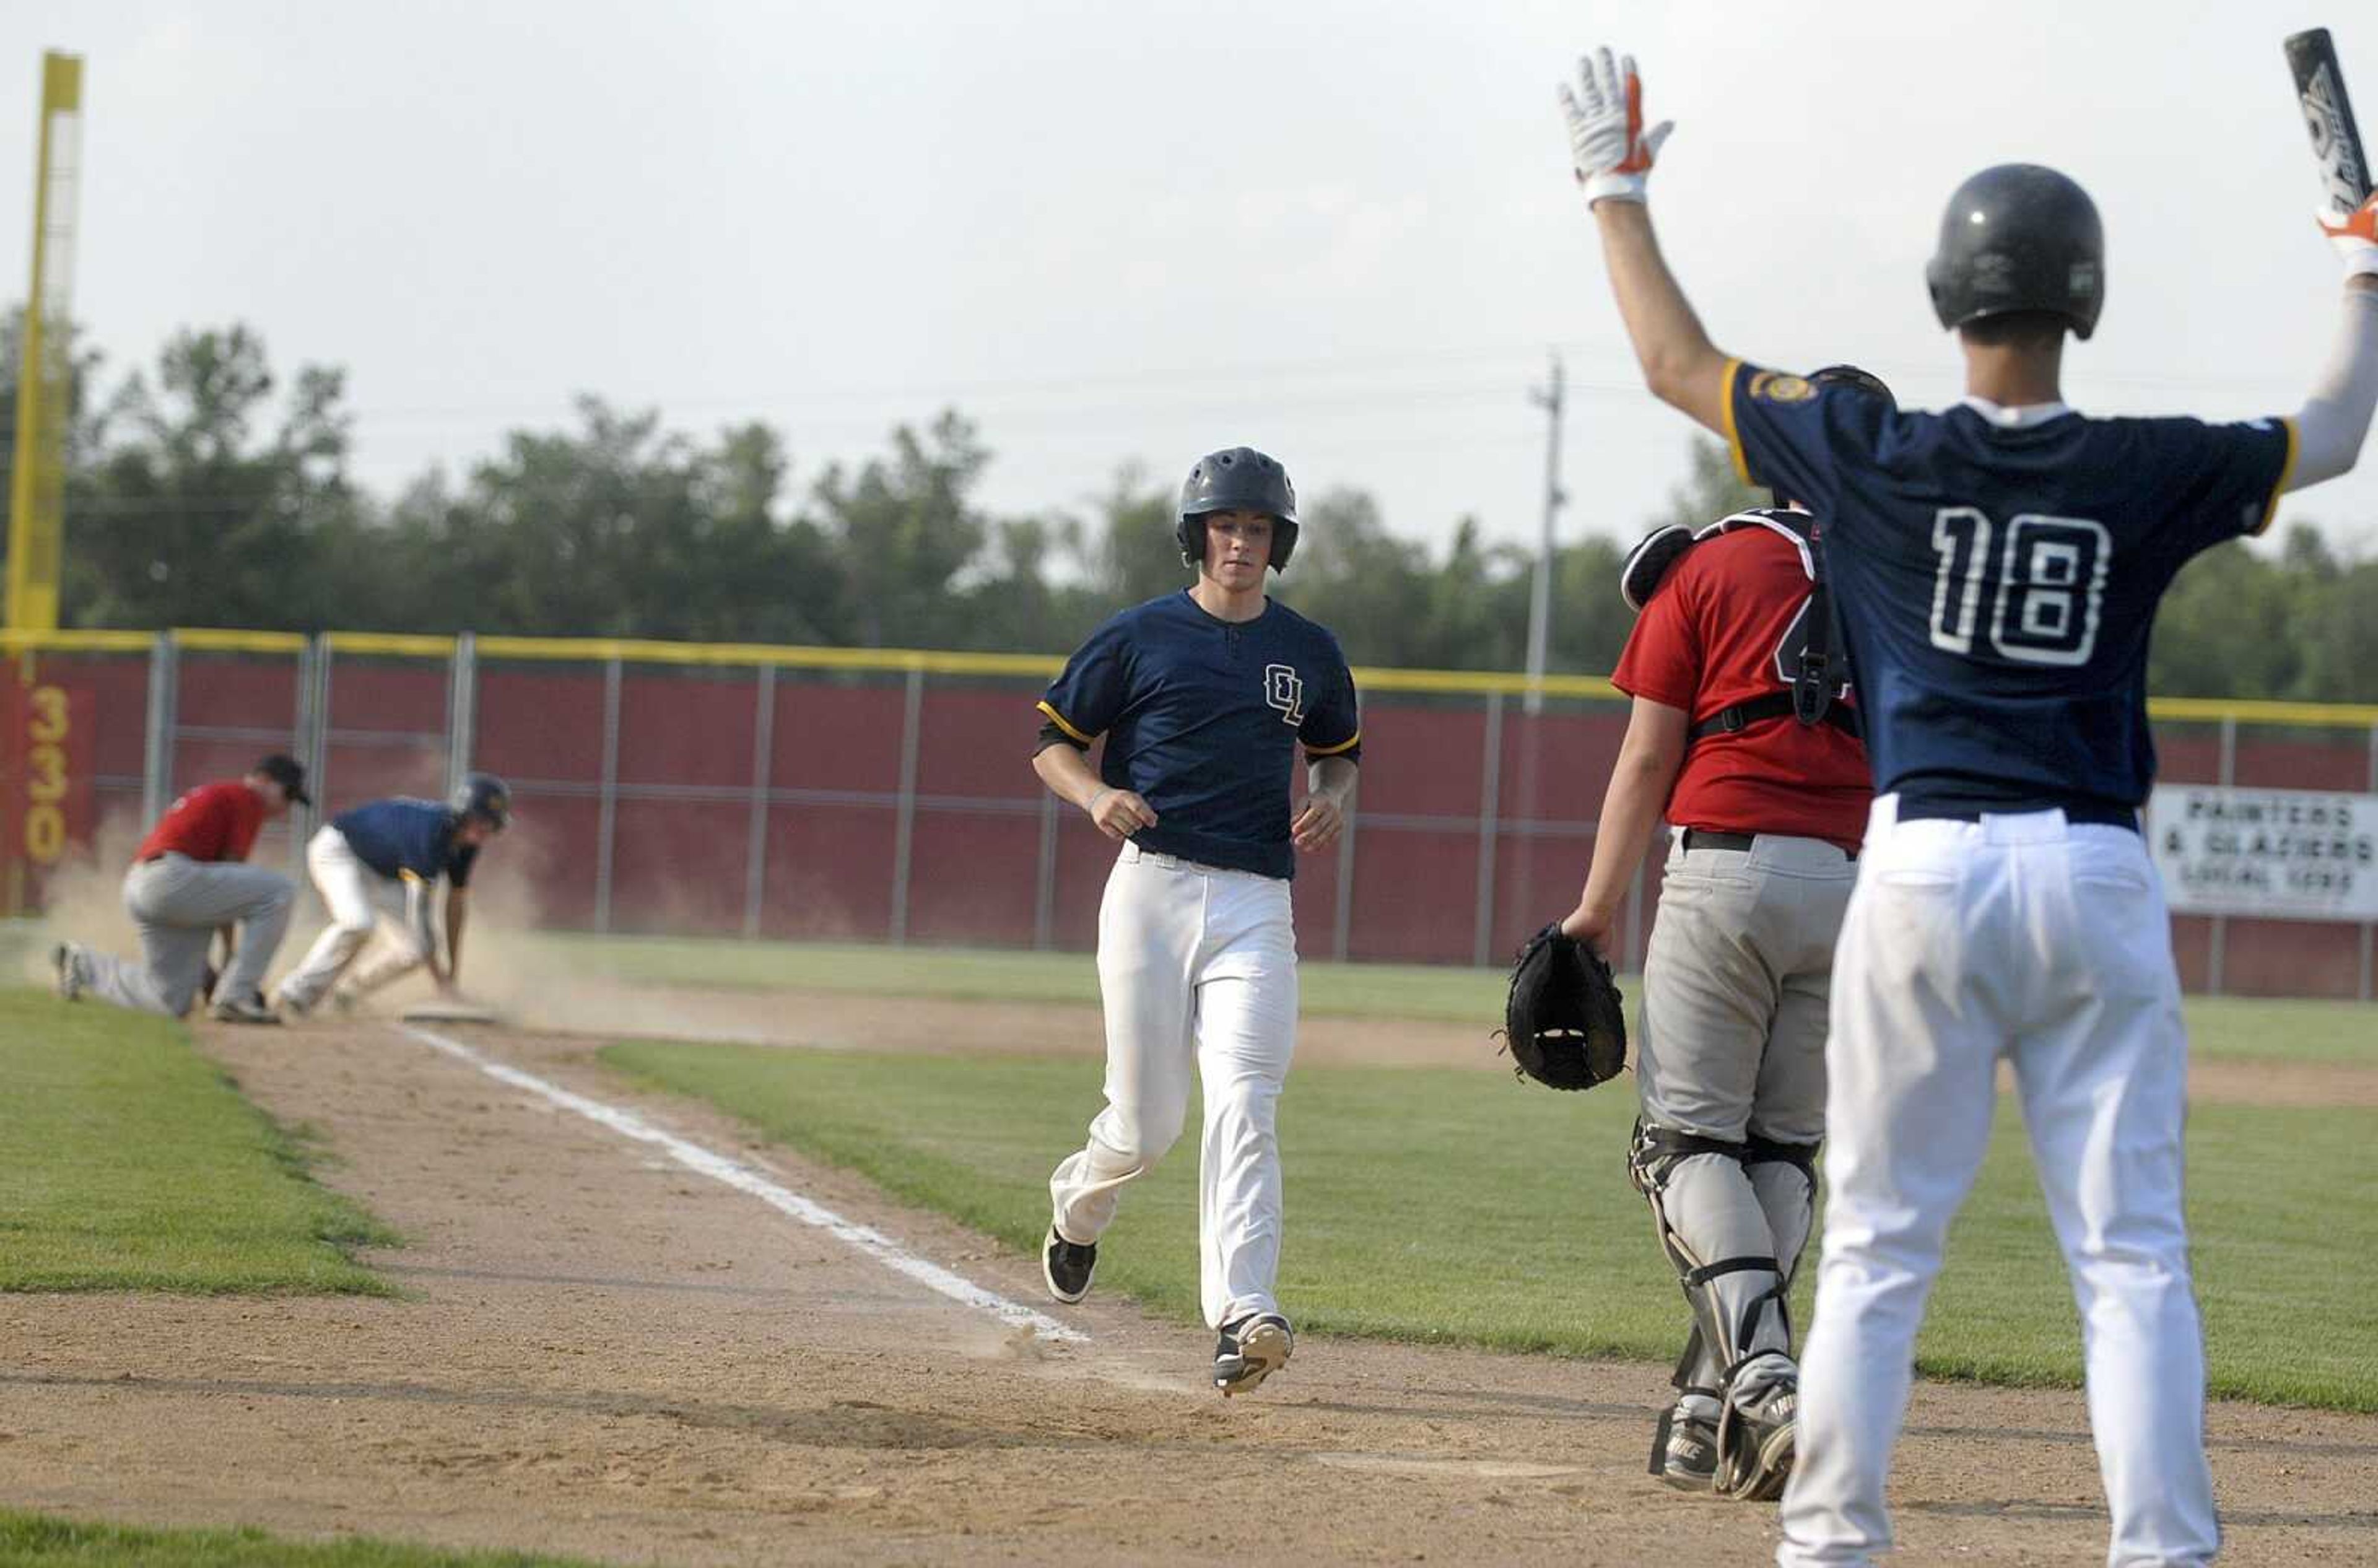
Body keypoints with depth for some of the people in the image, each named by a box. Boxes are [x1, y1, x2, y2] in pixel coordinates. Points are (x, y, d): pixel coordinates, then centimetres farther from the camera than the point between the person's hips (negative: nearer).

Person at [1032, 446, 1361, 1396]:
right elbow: (1052, 742, 7)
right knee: (1147, 1122, 1)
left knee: (1242, 1105, -15)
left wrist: (1331, 801, 4)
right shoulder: (1139, 638, 3)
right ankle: (1076, 1208, 37)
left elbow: (1339, 749, 27)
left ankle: (1241, 1316, -25)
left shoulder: (1309, 653, 12)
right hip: (1153, 883, -1)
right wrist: (1097, 795, -14)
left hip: (1256, 904, 1)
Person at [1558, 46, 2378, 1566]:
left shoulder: (1878, 457, -2)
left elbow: (1679, 363, 11)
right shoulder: (2151, 474, -1)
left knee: (1879, 1242, 6)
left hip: (1926, 869, 0)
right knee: (2133, 1254, 1)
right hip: (2100, 874, 0)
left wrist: (1617, 188, 23)